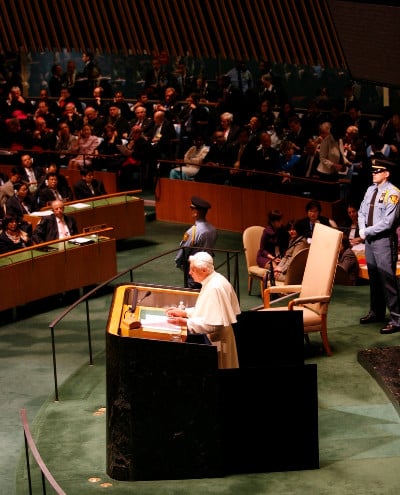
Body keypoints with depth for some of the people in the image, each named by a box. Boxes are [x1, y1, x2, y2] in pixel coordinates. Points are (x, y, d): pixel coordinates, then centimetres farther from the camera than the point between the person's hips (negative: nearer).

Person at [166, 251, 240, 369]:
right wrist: (184, 312, 11)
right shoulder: (216, 279, 6)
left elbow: (212, 324, -28)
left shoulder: (214, 288, -25)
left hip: (215, 343, -10)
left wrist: (184, 322, -23)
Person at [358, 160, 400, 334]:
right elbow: (362, 212, 14)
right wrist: (362, 229, -4)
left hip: (384, 240, -8)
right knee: (373, 277, 16)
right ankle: (376, 312, 29)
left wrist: (367, 231, -13)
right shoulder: (370, 190, 10)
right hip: (370, 239, 8)